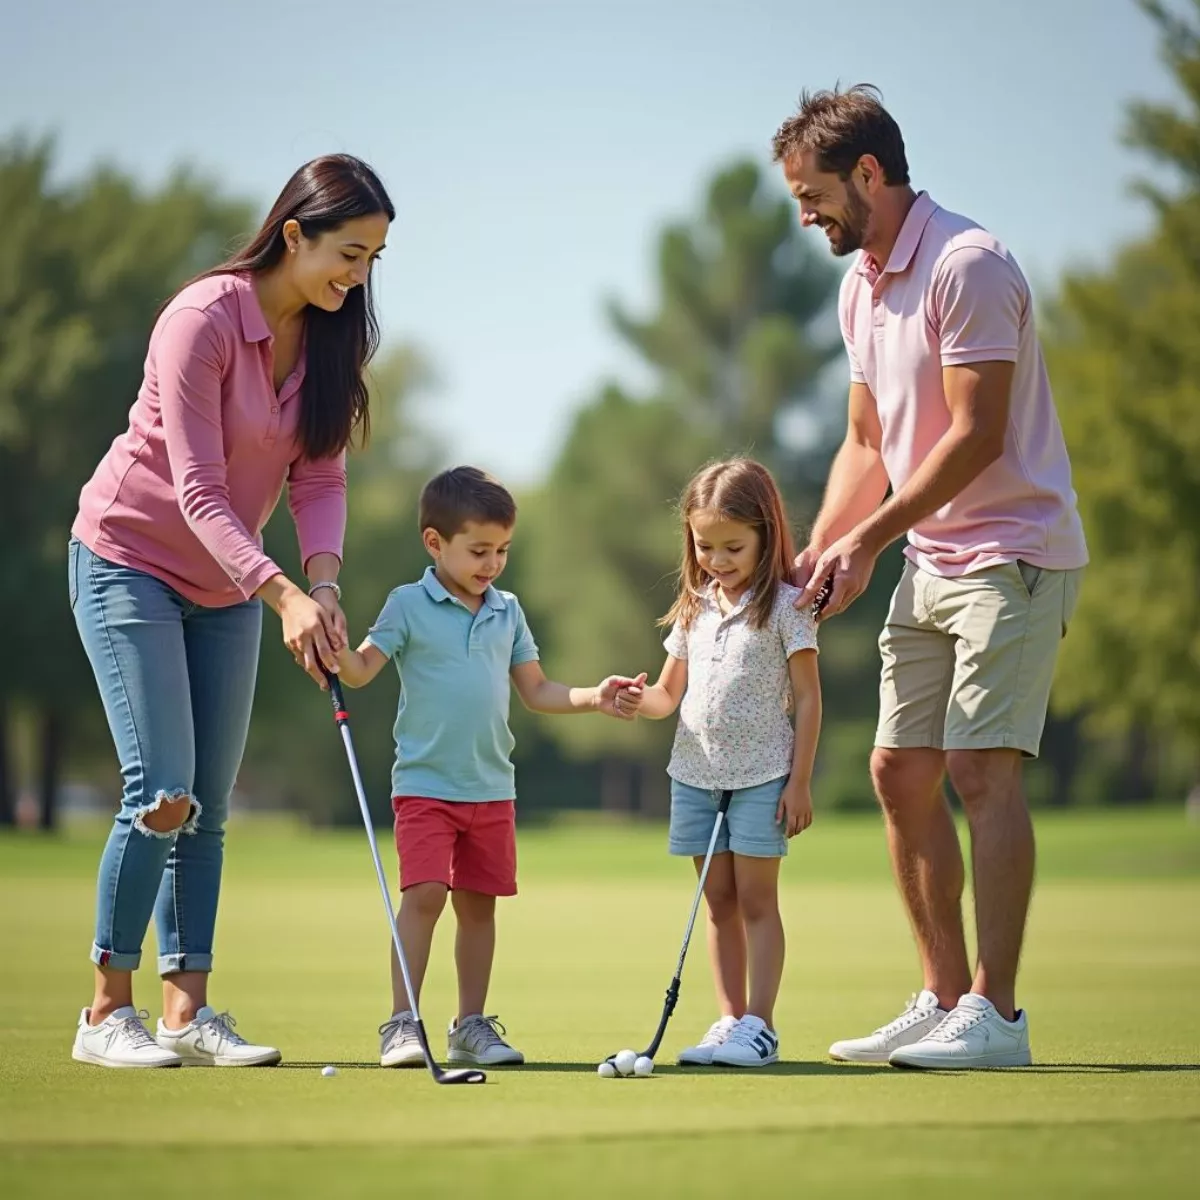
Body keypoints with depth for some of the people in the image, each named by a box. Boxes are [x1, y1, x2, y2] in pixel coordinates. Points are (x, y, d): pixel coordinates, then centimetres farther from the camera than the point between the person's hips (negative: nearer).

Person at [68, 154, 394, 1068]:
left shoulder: (333, 336, -3)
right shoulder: (203, 319, -23)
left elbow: (320, 475, -4)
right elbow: (198, 493, -26)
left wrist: (324, 584, -22)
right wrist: (283, 594, -36)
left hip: (227, 583, 7)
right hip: (131, 562, -7)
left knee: (210, 806, 4)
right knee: (163, 792, -14)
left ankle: (188, 1010, 8)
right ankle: (107, 1013, -5)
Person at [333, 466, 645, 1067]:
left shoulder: (507, 612, 11)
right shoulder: (409, 605, -4)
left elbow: (536, 691, 16)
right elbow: (361, 669, -11)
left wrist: (596, 698, 3)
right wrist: (332, 647, -32)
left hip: (492, 787, 5)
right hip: (425, 783, -5)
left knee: (479, 904, 9)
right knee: (423, 895, -13)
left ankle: (471, 1026, 18)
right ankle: (401, 1024, -8)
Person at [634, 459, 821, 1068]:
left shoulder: (783, 605, -6)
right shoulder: (694, 608, 11)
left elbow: (807, 697, -6)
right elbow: (671, 692, 15)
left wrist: (800, 782, -10)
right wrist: (635, 700, -9)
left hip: (761, 773, -5)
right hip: (696, 770, 6)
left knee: (756, 899, -4)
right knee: (719, 901, 8)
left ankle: (759, 1026, -3)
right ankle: (730, 1021, 12)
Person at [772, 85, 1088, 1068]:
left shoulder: (967, 265, -16)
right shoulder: (860, 286, 13)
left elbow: (976, 434, -20)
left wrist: (870, 539, -18)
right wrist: (820, 551, 5)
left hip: (1011, 552, -9)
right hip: (929, 561, 9)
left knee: (983, 769, -15)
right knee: (900, 773, 7)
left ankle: (995, 1013, -14)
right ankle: (945, 1001, 14)